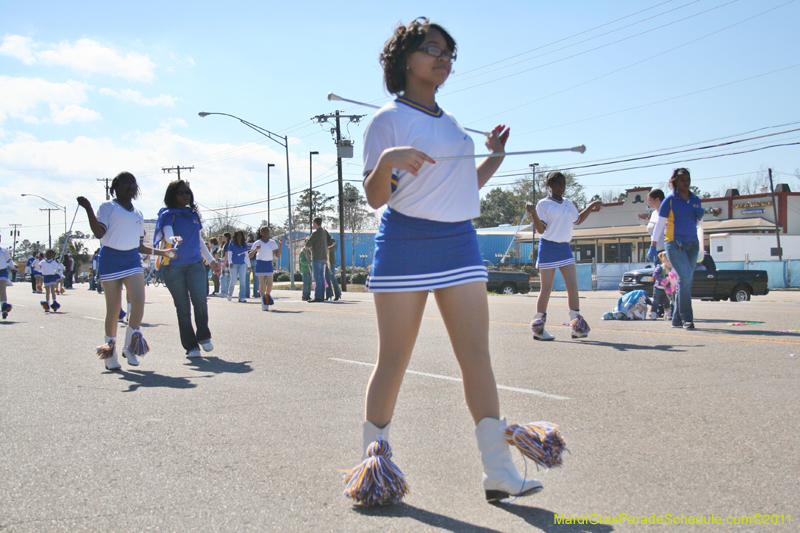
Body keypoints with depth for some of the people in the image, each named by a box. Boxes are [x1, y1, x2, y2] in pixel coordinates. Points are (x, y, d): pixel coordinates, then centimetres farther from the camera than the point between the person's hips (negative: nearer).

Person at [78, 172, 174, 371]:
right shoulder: (108, 207, 3)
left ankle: (130, 347, 0)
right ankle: (110, 353, 14)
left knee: (138, 301, -16)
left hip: (132, 260, 4)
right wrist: (88, 209, -20)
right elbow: (99, 233, -13)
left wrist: (159, 252, 12)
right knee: (113, 309, -1)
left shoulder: (138, 214, 19)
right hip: (110, 260, -4)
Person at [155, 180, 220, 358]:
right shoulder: (168, 215, 0)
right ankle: (191, 346, 5)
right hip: (173, 267, -3)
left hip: (195, 264, 3)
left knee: (200, 300, -17)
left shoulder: (193, 214, 14)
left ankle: (204, 336, 2)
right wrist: (172, 239, -43)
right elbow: (167, 233, -19)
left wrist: (211, 260, 27)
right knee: (183, 307, -2)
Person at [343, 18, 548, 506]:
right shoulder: (389, 119, -2)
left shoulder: (452, 122, 18)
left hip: (460, 242, 6)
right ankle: (374, 461, 17)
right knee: (394, 359, 0)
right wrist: (387, 160, -26)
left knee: (477, 354, -2)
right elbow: (375, 197, -7)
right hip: (406, 243, -6)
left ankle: (499, 471, -1)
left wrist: (495, 157, 16)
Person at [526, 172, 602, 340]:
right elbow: (541, 230, -11)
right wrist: (534, 214, -26)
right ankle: (538, 327, 7)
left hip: (565, 248, 6)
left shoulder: (568, 203, 13)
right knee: (546, 289, -2)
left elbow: (577, 220, 29)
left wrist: (590, 208, 18)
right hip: (548, 248, -6)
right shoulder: (543, 204, -5)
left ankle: (577, 326, 3)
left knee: (573, 286, -2)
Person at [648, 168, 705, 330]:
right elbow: (659, 224, -1)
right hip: (674, 244, -5)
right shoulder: (670, 200, -2)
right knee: (685, 277, -17)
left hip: (692, 244, 5)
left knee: (685, 281, 6)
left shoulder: (695, 200, 12)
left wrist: (700, 216, -2)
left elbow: (699, 225, 20)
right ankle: (687, 318, -15)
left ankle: (677, 319, 13)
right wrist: (653, 246, -6)